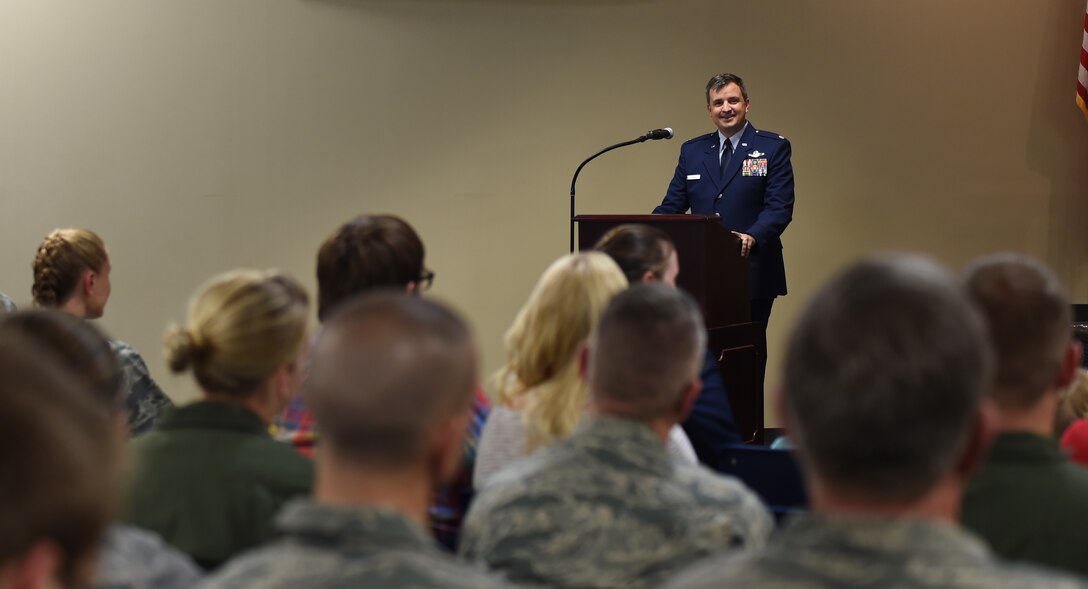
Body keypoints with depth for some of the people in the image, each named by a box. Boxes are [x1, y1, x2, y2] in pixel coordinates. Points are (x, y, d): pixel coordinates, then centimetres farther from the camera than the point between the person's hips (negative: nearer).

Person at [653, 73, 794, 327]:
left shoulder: (774, 147, 2)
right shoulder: (692, 151, 14)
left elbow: (779, 208, -7)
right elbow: (671, 206, 13)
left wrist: (752, 237, -26)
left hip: (752, 273, -3)